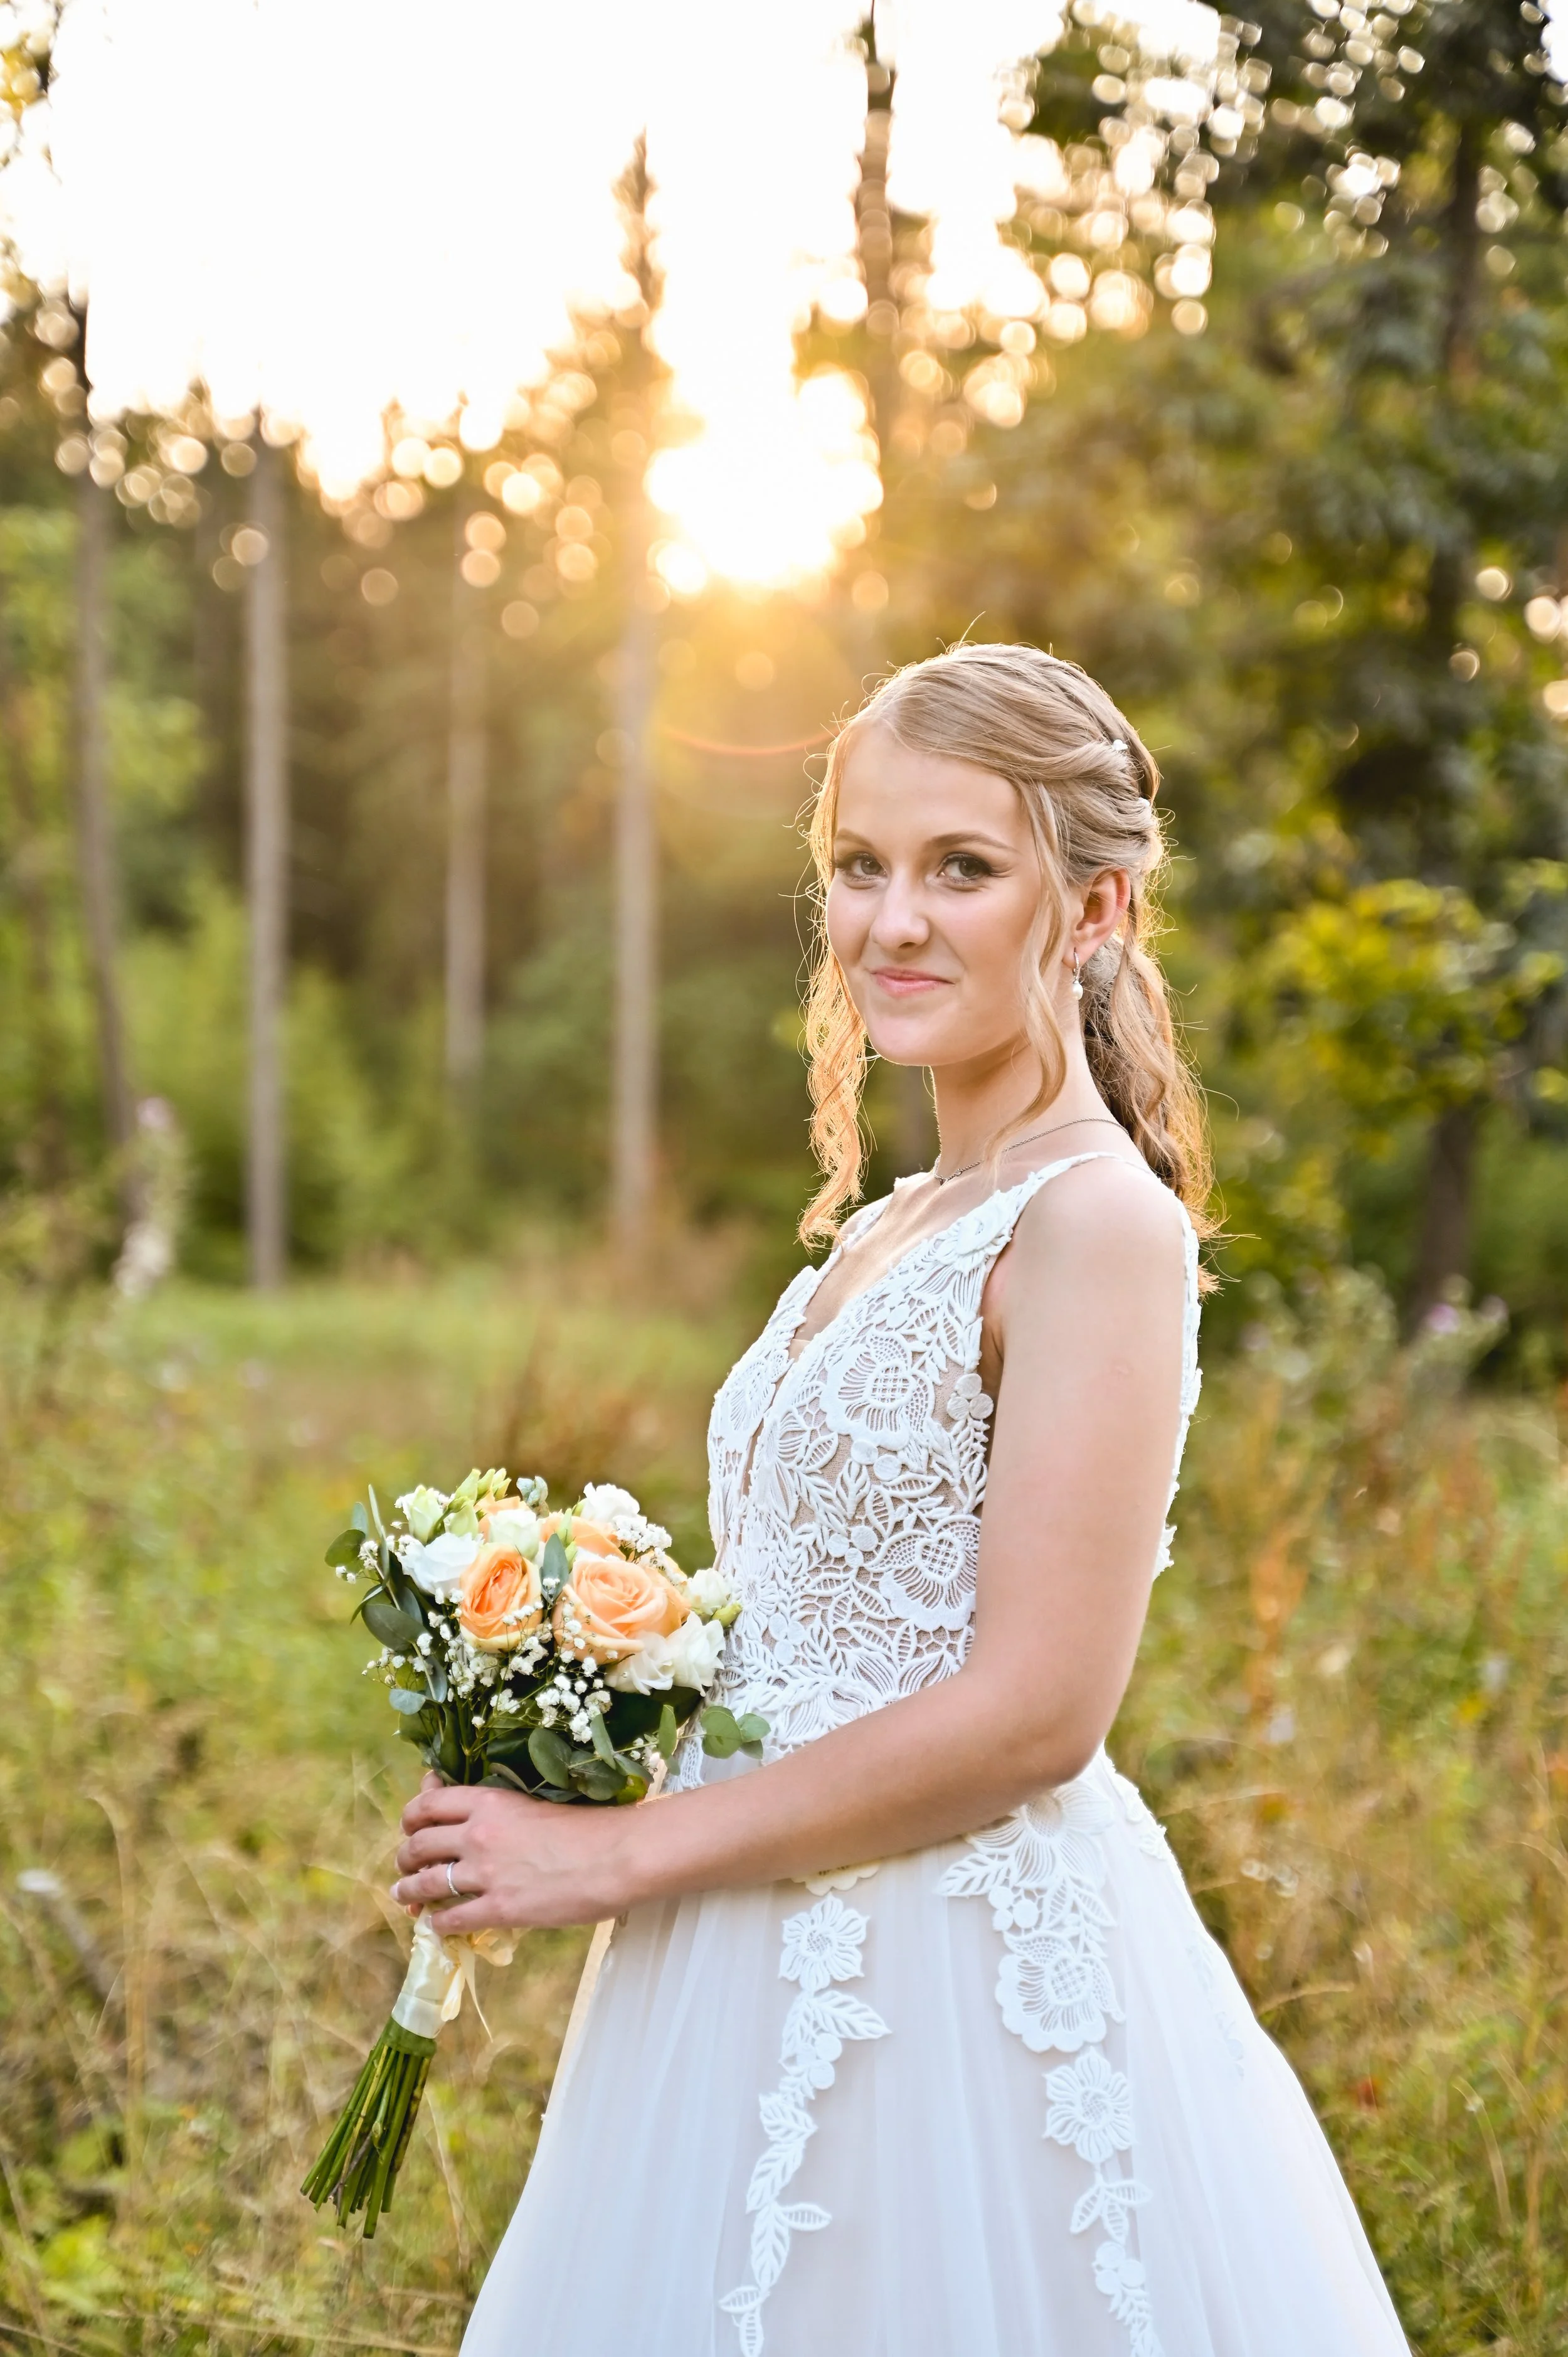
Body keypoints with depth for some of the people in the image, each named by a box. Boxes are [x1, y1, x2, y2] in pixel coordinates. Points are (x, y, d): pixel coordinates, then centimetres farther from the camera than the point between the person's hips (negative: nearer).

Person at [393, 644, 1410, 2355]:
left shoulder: (1097, 1220, -14)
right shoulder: (883, 1237, 11)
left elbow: (1032, 1710, -20)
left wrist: (621, 1854, -14)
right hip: (787, 1982, 8)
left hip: (962, 1986, -8)